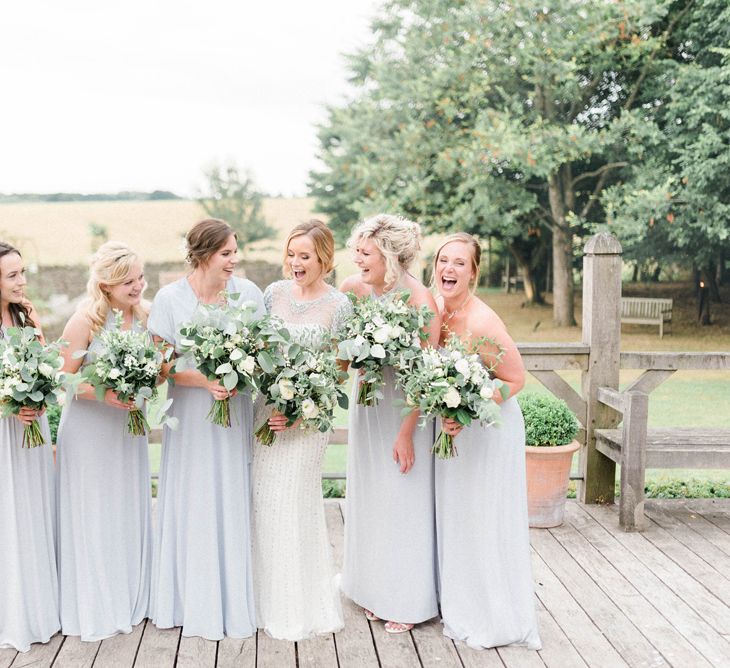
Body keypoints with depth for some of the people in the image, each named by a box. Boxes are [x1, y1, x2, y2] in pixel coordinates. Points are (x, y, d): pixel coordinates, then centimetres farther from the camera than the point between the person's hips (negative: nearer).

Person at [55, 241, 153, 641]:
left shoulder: (144, 316, -1)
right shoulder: (85, 321, -17)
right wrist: (105, 394, -26)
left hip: (129, 428, 5)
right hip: (88, 431, -5)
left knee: (129, 513, 14)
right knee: (93, 517, 4)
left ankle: (132, 598, 30)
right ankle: (95, 609, 20)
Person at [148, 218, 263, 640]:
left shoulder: (248, 292, -2)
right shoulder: (170, 299, -7)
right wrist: (204, 381, -19)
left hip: (238, 412, 2)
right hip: (191, 417, -2)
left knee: (235, 505, 7)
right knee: (195, 506, 6)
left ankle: (236, 601, 23)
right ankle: (196, 602, 23)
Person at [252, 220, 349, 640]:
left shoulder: (339, 305, -7)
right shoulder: (275, 293, 5)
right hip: (267, 407, 5)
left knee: (294, 504, -2)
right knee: (264, 501, 8)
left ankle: (302, 607, 17)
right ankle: (271, 597, 26)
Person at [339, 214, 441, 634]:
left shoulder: (419, 299, -20)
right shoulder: (355, 288, -4)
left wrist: (407, 432, -21)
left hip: (405, 408, -6)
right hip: (367, 402, 6)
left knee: (403, 501, 4)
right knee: (369, 497, 14)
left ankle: (408, 602, 21)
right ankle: (376, 591, 32)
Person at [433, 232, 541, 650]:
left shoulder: (482, 322, -27)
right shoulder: (437, 308, -4)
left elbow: (515, 380, -18)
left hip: (489, 428, -8)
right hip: (453, 427, 8)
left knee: (484, 525, 4)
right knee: (453, 518, 19)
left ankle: (497, 620, 23)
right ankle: (461, 608, 38)